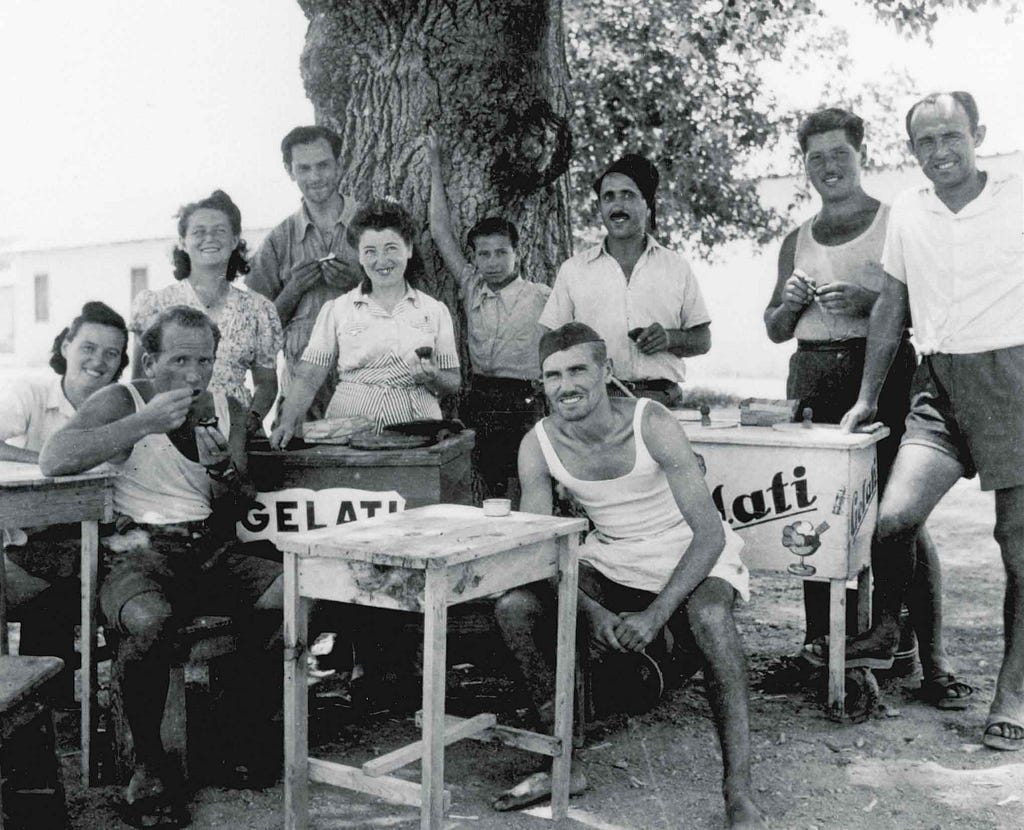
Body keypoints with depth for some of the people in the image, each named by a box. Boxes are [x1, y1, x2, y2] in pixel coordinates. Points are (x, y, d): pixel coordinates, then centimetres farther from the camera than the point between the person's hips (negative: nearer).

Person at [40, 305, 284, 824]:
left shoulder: (227, 410, 14)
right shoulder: (121, 401, 0)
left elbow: (235, 514, 13)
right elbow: (53, 460, -19)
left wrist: (222, 467, -10)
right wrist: (145, 423, -20)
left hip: (210, 550, 4)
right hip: (136, 550, -4)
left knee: (289, 595, -22)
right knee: (148, 621, -36)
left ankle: (246, 736, -1)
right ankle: (148, 766, -13)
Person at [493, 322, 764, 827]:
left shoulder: (651, 424, -24)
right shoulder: (539, 445, -12)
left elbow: (710, 532, -25)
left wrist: (655, 614, -34)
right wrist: (591, 611, -25)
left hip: (689, 554, -4)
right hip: (609, 558, 4)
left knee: (710, 618, -37)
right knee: (513, 606, -16)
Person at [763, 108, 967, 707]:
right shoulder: (796, 241, 18)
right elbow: (775, 330, 22)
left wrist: (868, 302, -16)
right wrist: (790, 303, 1)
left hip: (884, 373, -4)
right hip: (813, 378, 4)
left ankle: (935, 663, -3)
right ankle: (822, 648, 13)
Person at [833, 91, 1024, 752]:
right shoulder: (908, 211, 10)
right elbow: (891, 308, 16)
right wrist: (868, 396, 16)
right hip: (939, 383, 3)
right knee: (895, 516, -13)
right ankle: (887, 630, 15)